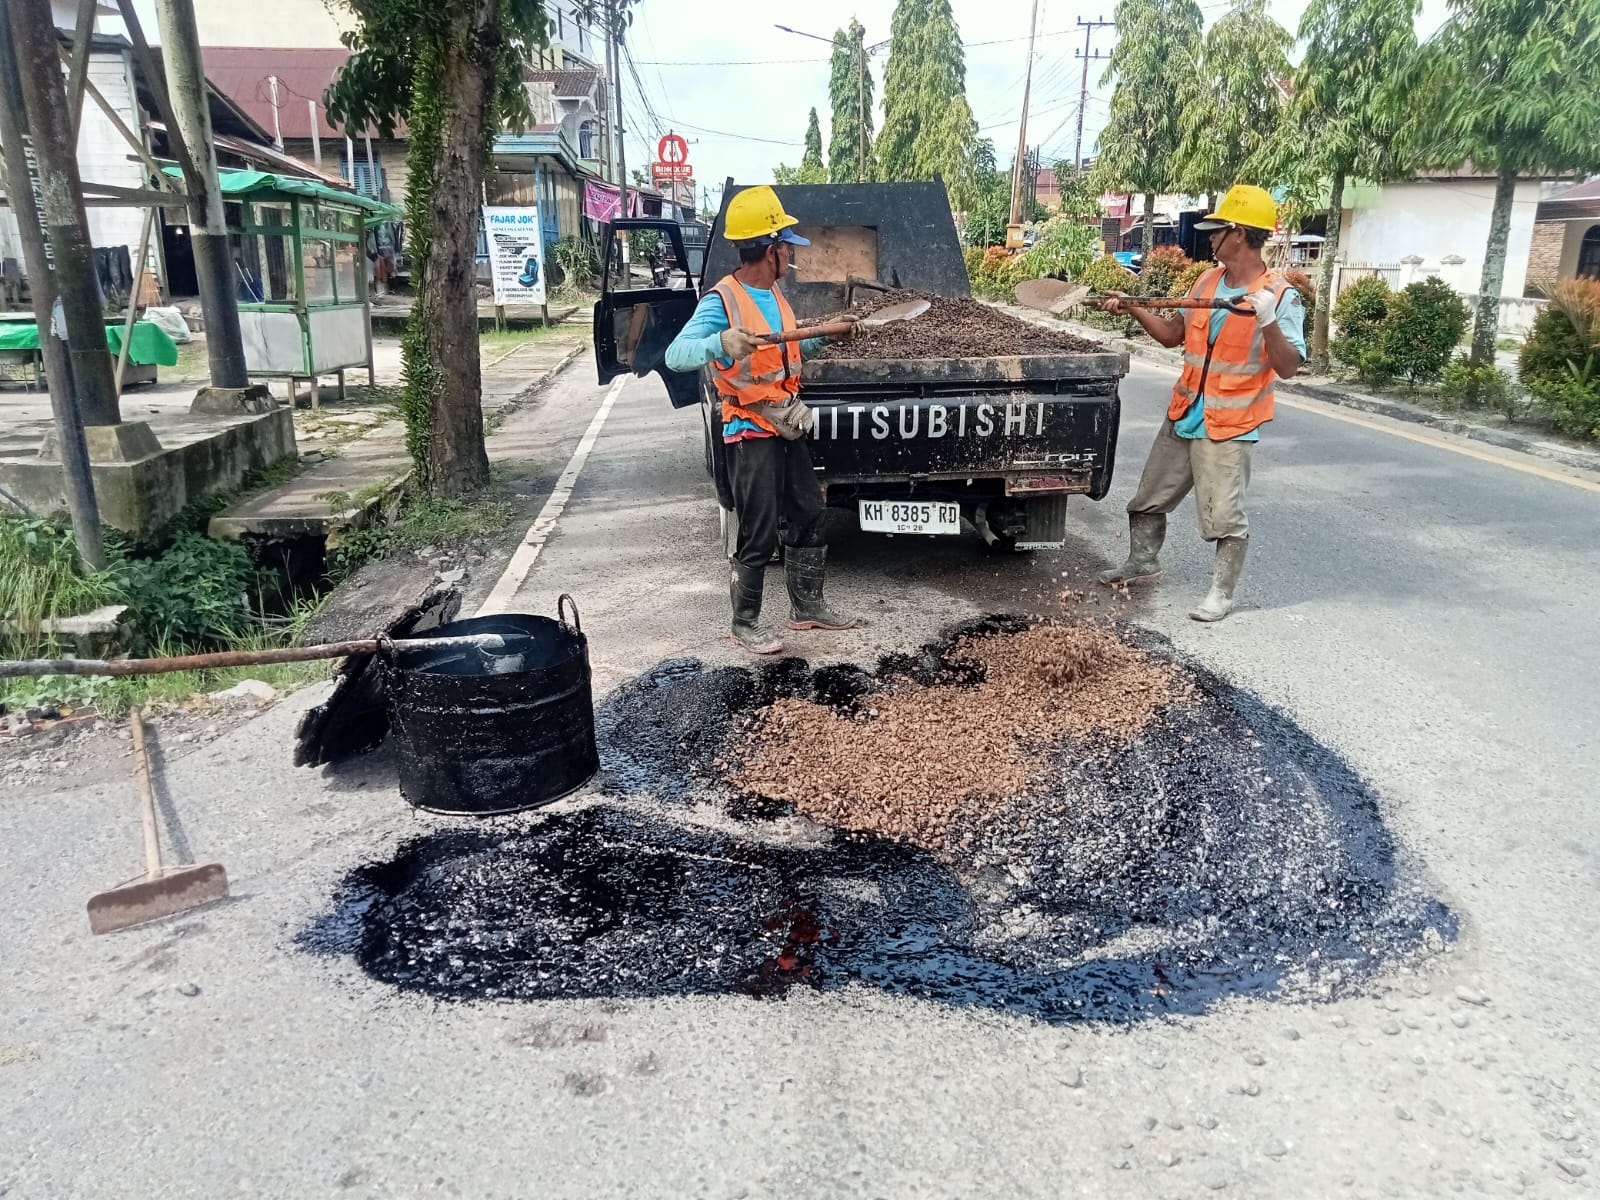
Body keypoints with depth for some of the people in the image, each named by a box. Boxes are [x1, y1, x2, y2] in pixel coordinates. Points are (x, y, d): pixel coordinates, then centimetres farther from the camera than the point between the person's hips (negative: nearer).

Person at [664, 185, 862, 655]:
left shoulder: (773, 294, 10)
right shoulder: (721, 301, -16)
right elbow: (675, 355, -27)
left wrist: (822, 338, 16)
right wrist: (720, 342, -44)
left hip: (788, 429, 8)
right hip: (751, 434, -8)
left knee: (808, 517, 13)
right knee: (759, 534, -3)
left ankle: (807, 606, 27)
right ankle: (746, 622, 12)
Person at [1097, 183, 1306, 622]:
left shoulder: (1281, 297, -13)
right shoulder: (1207, 282, 5)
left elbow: (1287, 368, -18)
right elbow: (1173, 335, 17)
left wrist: (1269, 321, -32)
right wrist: (1133, 308, 7)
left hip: (1228, 426, -7)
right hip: (1184, 416, 7)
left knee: (1224, 515, -2)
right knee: (1150, 497, 18)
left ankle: (1222, 593, 14)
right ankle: (1143, 560, 38)